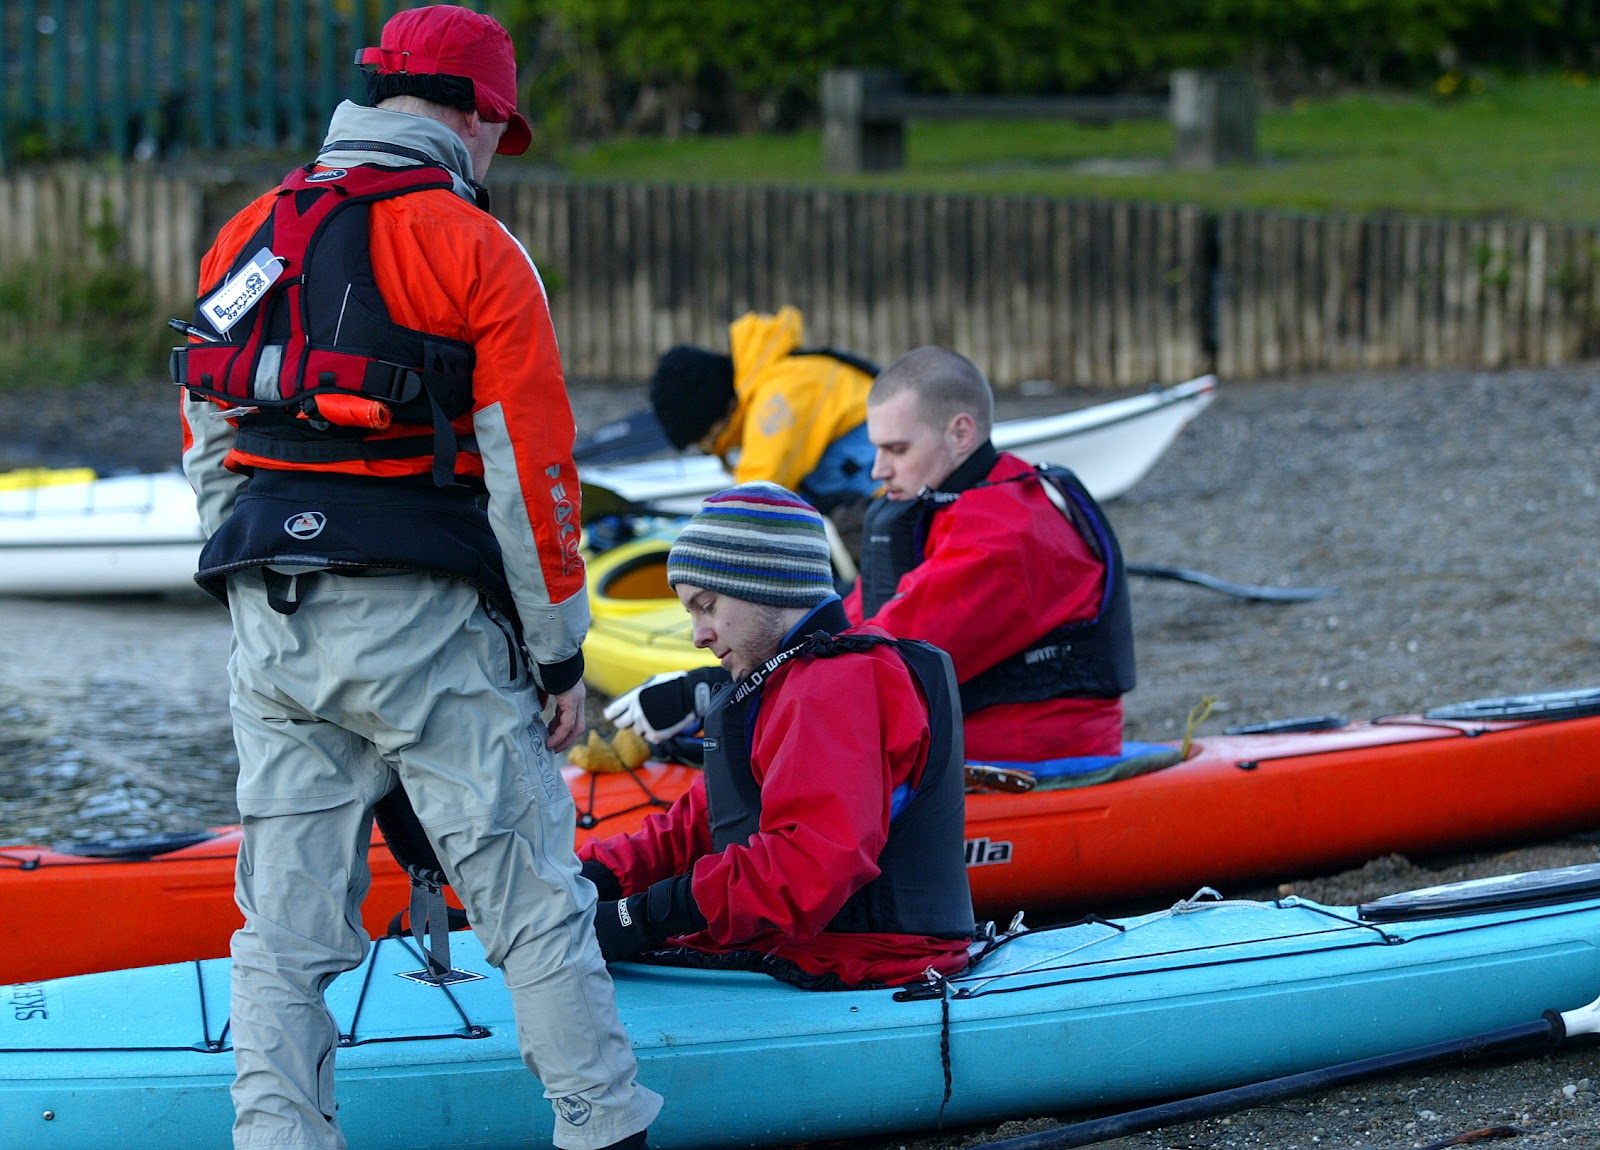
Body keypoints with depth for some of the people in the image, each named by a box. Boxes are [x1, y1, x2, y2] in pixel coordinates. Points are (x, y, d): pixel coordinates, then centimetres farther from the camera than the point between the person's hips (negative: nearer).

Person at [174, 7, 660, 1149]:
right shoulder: (472, 248, -5)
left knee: (285, 925, 7)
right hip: (424, 626, -5)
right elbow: (529, 467, -8)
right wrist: (559, 654, -1)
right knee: (535, 898, 2)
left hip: (271, 627, 6)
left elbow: (207, 451, 16)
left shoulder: (247, 236, 13)